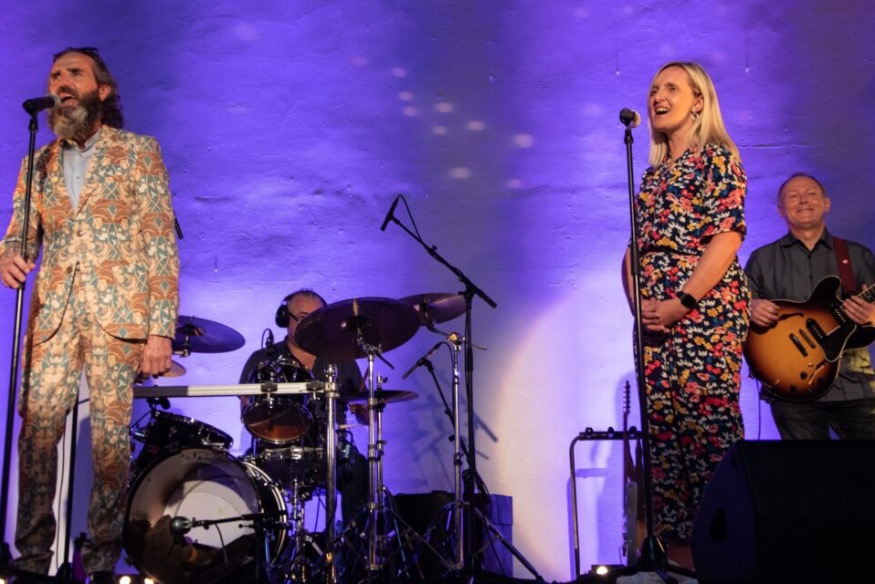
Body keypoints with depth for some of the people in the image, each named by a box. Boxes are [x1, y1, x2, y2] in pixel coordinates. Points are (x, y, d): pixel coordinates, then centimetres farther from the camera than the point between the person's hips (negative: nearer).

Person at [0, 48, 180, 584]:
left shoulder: (138, 152, 5)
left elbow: (162, 244, -1)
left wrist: (161, 330, -9)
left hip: (117, 316, -3)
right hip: (52, 316, 4)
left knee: (110, 438, -4)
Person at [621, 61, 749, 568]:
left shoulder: (719, 159, 1)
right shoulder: (653, 174, 21)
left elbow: (727, 237, -10)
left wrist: (681, 303, -16)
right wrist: (637, 302, 0)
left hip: (705, 306, -7)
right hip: (654, 316, 7)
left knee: (709, 422, -10)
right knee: (662, 429, 4)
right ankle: (678, 553, 11)